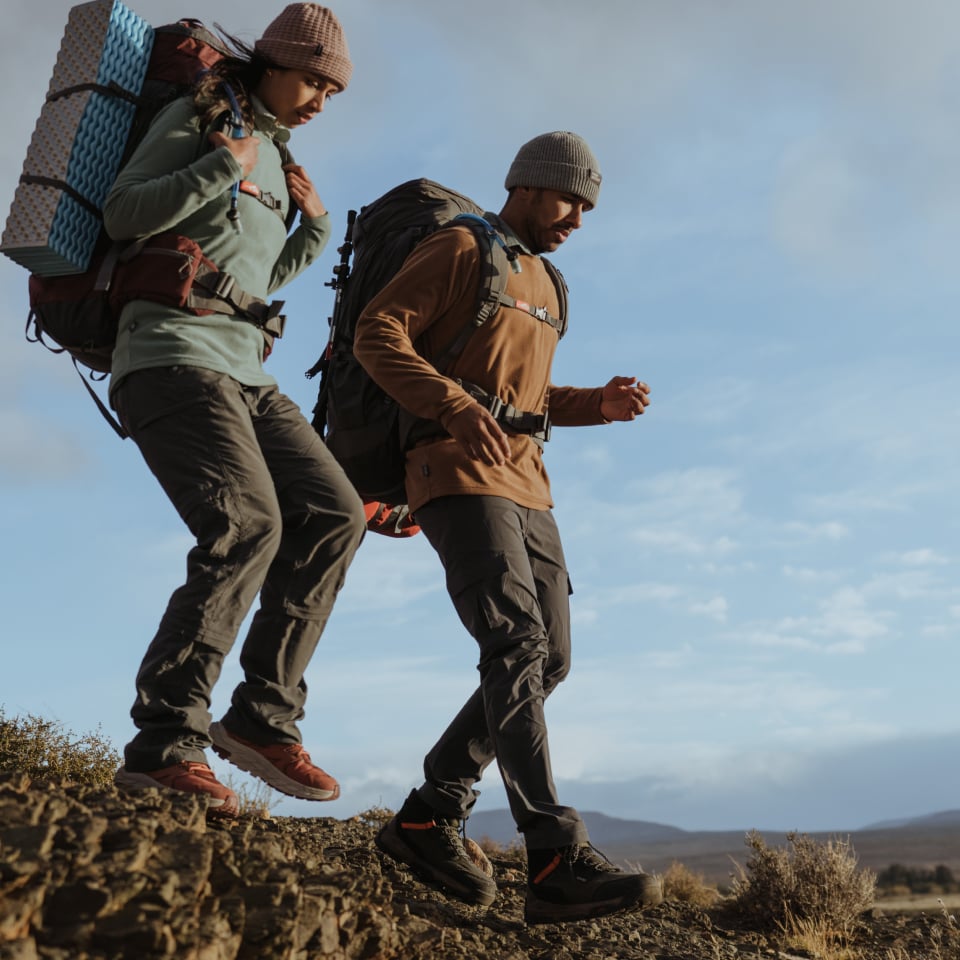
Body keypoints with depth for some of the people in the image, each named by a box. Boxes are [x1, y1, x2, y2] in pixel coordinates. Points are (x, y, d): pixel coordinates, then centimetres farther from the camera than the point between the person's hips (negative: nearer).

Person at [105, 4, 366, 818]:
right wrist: (221, 167, -9)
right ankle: (163, 745, -22)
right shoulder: (195, 118, 4)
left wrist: (314, 228, 17)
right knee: (247, 522, -26)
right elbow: (123, 216, -7)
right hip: (173, 354, -8)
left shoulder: (275, 158, 25)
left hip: (243, 373, 8)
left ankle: (263, 716, -5)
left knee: (334, 515, -7)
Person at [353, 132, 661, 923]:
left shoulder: (543, 284, 25)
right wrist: (454, 405, -25)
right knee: (518, 647, -21)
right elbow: (377, 332, -11)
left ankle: (428, 818, 9)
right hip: (459, 479, -8)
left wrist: (597, 405, 10)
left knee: (547, 659, 0)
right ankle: (558, 862, -24)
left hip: (524, 488, 9)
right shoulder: (459, 249, 1)